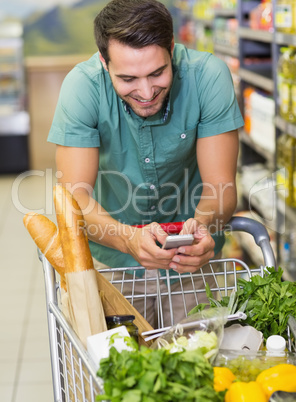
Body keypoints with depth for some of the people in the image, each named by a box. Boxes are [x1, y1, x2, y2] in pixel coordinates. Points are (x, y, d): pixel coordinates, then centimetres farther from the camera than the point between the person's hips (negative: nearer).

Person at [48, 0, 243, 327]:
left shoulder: (208, 76, -22)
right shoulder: (83, 86, -22)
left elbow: (221, 185, -20)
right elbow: (75, 197, -26)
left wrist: (203, 225, -43)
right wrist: (130, 239, -47)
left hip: (190, 241, 1)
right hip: (114, 239, 0)